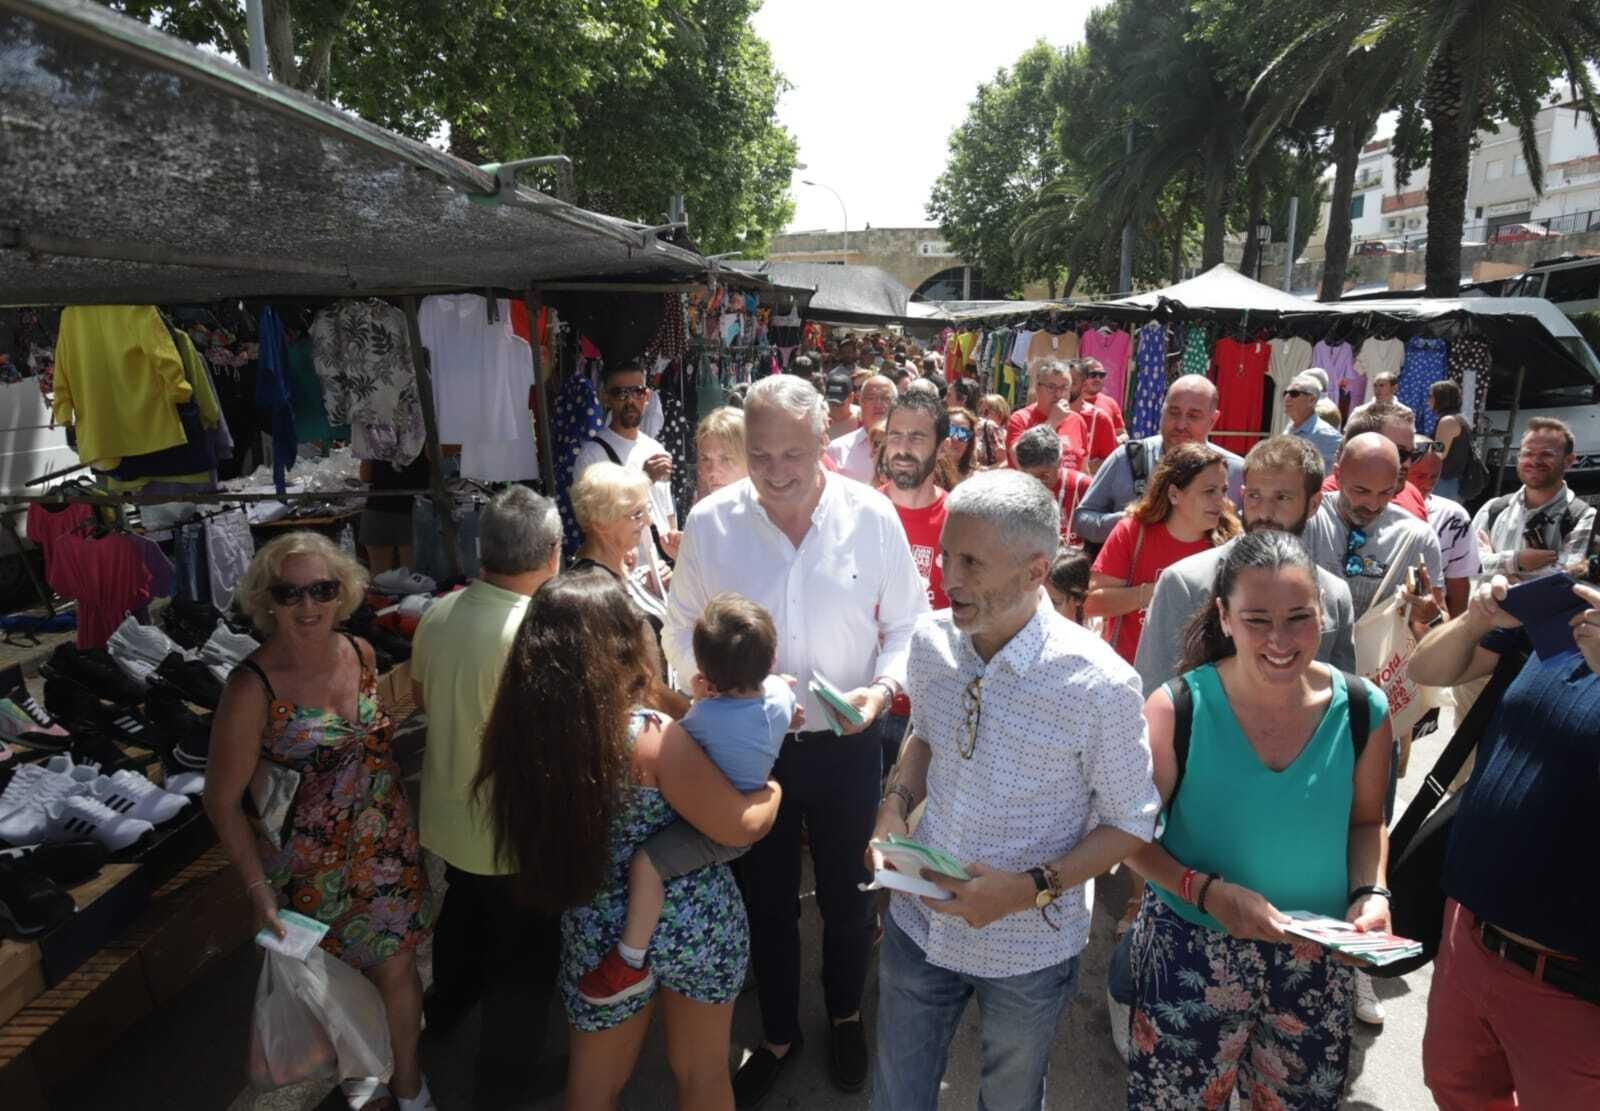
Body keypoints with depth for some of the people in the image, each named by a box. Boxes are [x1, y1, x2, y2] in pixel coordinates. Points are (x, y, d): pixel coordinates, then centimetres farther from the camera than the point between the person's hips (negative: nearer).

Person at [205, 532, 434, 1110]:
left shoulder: (360, 652, -7)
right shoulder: (253, 687, -22)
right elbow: (223, 801, -14)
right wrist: (259, 889, -15)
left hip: (387, 843, 4)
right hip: (312, 863, -3)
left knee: (398, 968, 13)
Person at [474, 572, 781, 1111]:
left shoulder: (523, 735, -12)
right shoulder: (652, 737, -27)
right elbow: (742, 826, -21)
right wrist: (773, 787, 1)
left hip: (599, 935, 3)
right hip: (697, 924, -3)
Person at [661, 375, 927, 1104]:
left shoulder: (871, 516, -12)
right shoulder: (710, 522, -12)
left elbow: (906, 625, -3)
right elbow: (681, 634, -3)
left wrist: (883, 686, -20)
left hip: (847, 745, 0)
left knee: (846, 894, 21)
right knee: (767, 899, 20)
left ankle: (846, 1016, 51)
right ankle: (778, 1034, 47)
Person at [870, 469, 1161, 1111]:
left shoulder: (1100, 686, -26)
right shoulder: (932, 640, -11)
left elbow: (1130, 823, -13)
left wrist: (1033, 888, -24)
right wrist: (896, 805, -9)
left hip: (1028, 950, -3)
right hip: (918, 924, 3)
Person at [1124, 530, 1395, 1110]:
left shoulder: (1363, 711, -8)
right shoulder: (1177, 710, -17)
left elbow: (1365, 822, 8)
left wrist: (1370, 893, -9)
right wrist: (1209, 892, -24)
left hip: (1315, 957, 3)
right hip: (1193, 949, -2)